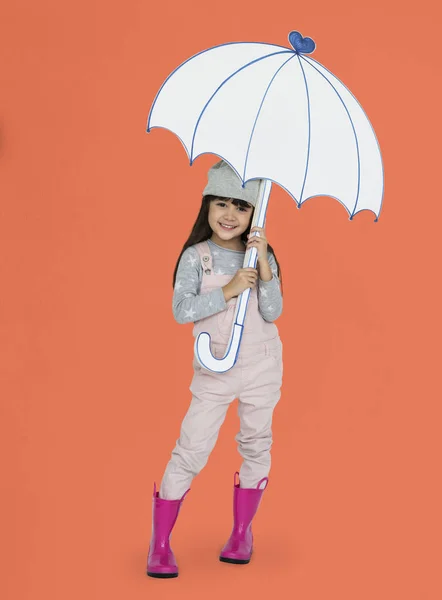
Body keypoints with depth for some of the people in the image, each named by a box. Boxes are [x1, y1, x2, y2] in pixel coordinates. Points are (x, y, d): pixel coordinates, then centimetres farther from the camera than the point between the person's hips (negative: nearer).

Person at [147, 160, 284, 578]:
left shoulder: (261, 256, -1)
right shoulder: (195, 257, -7)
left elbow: (273, 312, -9)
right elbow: (181, 310, -18)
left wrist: (263, 265, -19)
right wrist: (229, 290, -24)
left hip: (261, 366, 2)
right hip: (214, 370, -2)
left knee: (256, 447, 11)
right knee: (189, 453, -5)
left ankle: (241, 532, 28)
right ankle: (160, 544, 5)